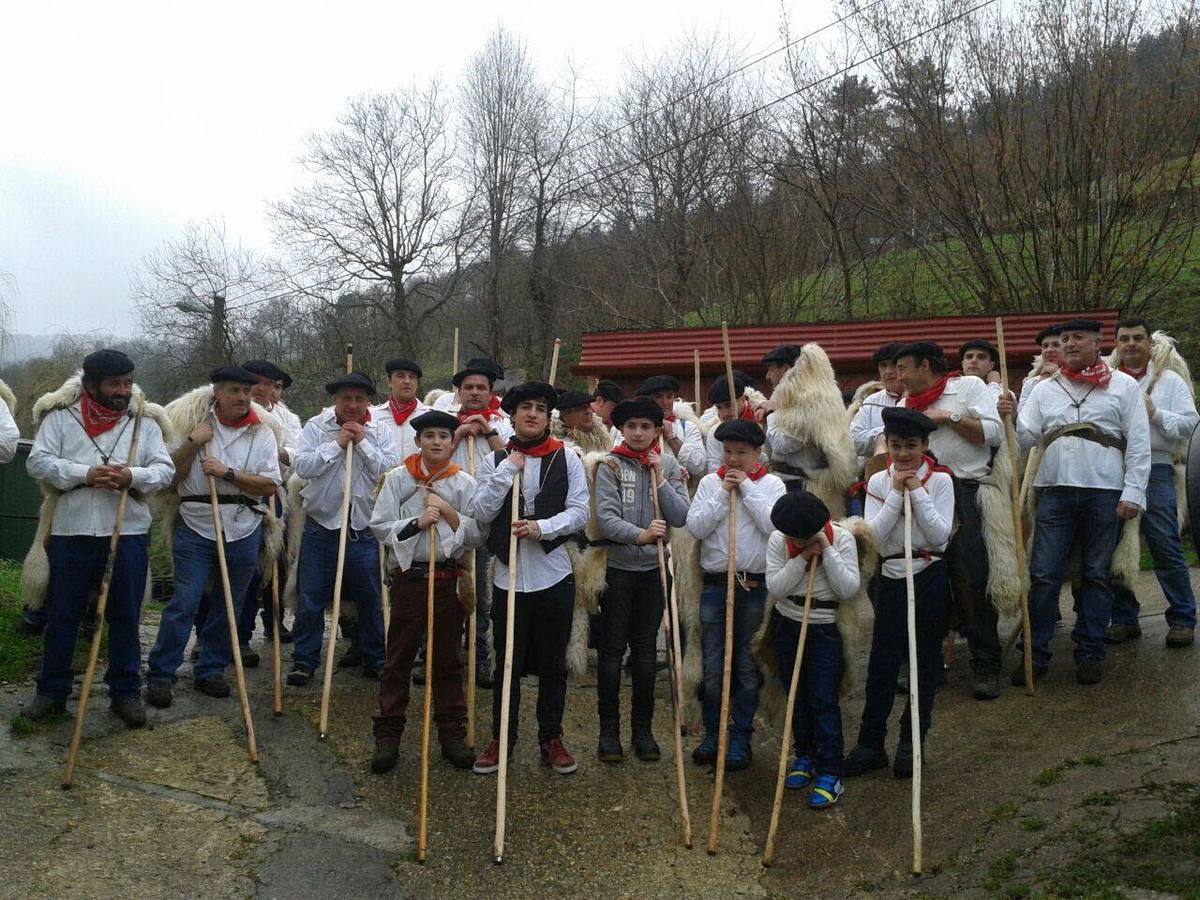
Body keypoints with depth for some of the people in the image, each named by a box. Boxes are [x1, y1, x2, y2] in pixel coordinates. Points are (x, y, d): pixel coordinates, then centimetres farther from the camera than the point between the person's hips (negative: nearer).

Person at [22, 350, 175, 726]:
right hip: (71, 532, 0)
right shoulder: (61, 417, 4)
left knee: (125, 616, 6)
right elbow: (39, 462, -6)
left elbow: (164, 469, 1)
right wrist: (86, 474, -19)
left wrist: (132, 476, -19)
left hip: (128, 532, 0)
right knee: (62, 614, 9)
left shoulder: (145, 422, 6)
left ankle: (125, 691, 17)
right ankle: (52, 691, 22)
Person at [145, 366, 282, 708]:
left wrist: (228, 473, -14)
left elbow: (271, 485, -5)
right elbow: (170, 475, 1)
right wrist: (191, 443, -12)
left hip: (243, 530, 2)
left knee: (229, 605, 10)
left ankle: (210, 670, 24)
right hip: (196, 526, -2)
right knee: (184, 602, -7)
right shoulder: (194, 423, 3)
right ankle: (160, 675, 4)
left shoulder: (263, 433, 4)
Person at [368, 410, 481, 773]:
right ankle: (388, 736, 14)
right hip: (408, 577, -1)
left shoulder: (464, 483, 3)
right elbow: (379, 527, -4)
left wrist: (449, 512, -12)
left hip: (448, 579, 1)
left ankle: (452, 734, 19)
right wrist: (417, 523, -16)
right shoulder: (398, 478, 1)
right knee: (398, 660, 6)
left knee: (447, 660, 10)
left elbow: (476, 534, 0)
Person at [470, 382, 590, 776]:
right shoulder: (495, 460, 4)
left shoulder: (567, 458, 2)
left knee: (553, 665, 10)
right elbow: (481, 513, -5)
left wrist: (542, 527, -18)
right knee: (507, 663, 9)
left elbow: (580, 512, -3)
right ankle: (501, 740, 24)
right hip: (509, 576, 0)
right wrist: (508, 471, -12)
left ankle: (551, 739, 24)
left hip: (554, 576, 0)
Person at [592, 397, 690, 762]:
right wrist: (640, 534, -29)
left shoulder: (670, 466, 5)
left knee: (645, 650, 10)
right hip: (616, 568, -2)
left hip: (653, 569, 2)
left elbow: (680, 517, -4)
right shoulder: (610, 466, -4)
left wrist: (660, 479, -12)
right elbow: (605, 518, -15)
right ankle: (609, 729, 14)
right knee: (612, 649, 3)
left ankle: (643, 728, 21)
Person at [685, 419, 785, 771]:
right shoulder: (709, 482, 6)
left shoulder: (771, 484, 1)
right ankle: (712, 736, 21)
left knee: (747, 667, 7)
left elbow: (774, 525, -14)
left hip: (756, 586, -2)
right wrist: (723, 493, -10)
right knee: (713, 666, 7)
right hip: (715, 584, 2)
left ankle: (740, 739, 18)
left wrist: (747, 488, -12)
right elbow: (695, 527, -4)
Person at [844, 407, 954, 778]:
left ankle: (912, 741, 19)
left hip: (929, 577, -1)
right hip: (891, 577, 1)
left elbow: (940, 535, -13)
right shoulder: (879, 481, 2)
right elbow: (873, 534, -9)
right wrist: (897, 494, -13)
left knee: (926, 661, 7)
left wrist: (917, 492, -16)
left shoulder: (940, 480, -3)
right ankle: (870, 742, 12)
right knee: (881, 661, 4)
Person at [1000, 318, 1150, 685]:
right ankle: (1035, 653, 7)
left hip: (1105, 493, -2)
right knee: (1043, 575, -1)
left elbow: (1138, 444, 1)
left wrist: (1133, 493, -6)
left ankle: (1089, 654, 16)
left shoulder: (1124, 386, 5)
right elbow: (1027, 438, 6)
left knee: (1096, 575, 6)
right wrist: (1010, 419, -14)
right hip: (1056, 491, 2)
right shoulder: (1045, 389, 12)